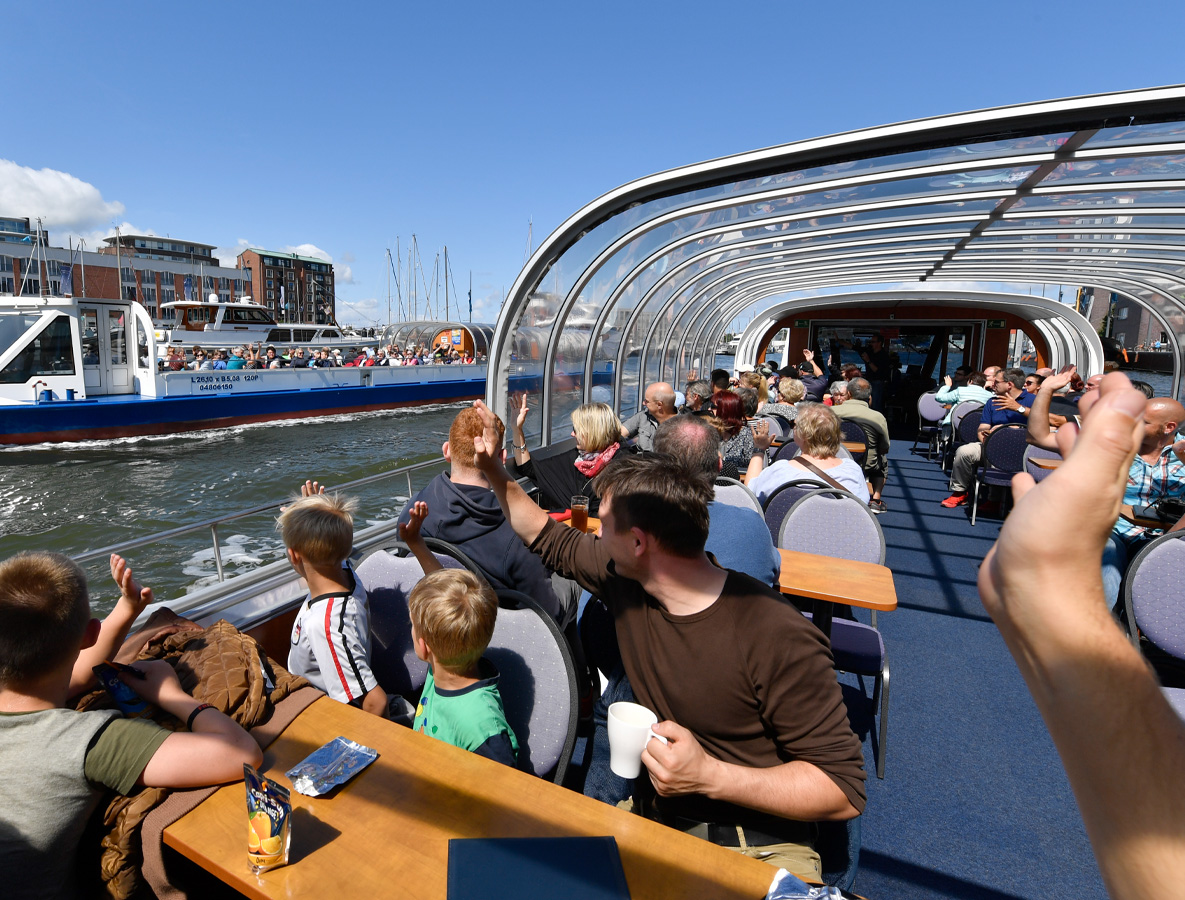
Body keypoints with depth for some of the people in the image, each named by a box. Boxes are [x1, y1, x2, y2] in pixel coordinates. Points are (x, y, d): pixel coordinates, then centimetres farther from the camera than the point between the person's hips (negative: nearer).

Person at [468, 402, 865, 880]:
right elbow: (546, 536, 12)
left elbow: (845, 790, -20)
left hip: (759, 845, -5)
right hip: (652, 816, 5)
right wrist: (494, 471, 9)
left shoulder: (778, 641, -27)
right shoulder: (624, 575, -6)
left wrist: (710, 775, -29)